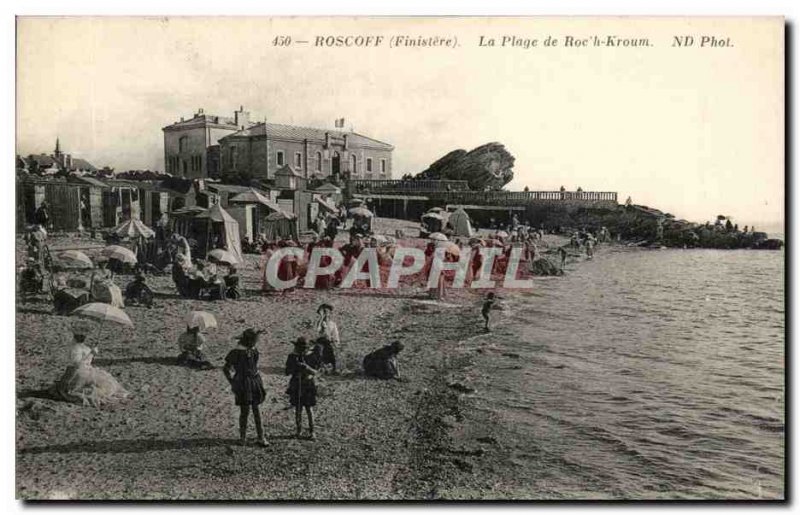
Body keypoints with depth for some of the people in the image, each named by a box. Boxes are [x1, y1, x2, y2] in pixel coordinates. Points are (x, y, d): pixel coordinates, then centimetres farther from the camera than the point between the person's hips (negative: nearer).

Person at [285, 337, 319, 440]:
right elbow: (287, 372, 0)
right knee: (298, 409, 7)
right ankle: (298, 429, 20)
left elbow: (314, 372, -7)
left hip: (308, 386, -1)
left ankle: (311, 431, 7)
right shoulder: (292, 357, -1)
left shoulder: (310, 357, -4)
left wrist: (306, 367, -25)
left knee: (309, 409, 0)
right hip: (296, 386, 1)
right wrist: (294, 366, -19)